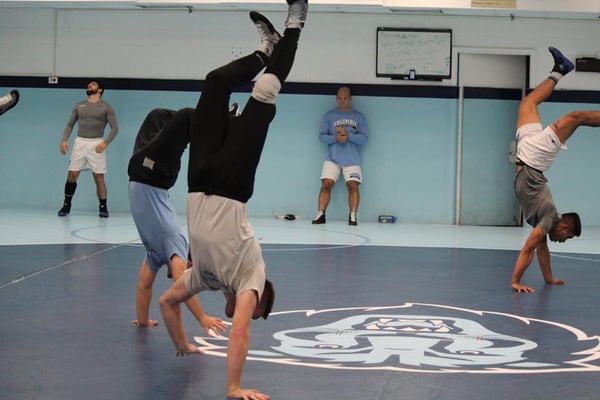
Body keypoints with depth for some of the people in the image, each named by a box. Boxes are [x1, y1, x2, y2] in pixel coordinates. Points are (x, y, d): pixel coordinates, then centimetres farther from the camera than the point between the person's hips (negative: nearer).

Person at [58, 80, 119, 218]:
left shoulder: (106, 107, 4)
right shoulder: (79, 106, 15)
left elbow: (115, 128, -1)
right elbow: (69, 125, 17)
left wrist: (105, 142, -16)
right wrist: (64, 140, 0)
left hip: (96, 144, -3)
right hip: (80, 142, 3)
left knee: (99, 178, -4)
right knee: (72, 176, 0)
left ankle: (103, 208, 8)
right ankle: (66, 205, 12)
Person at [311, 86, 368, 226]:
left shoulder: (358, 117, 7)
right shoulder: (329, 115, 7)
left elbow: (364, 138, -1)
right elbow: (321, 136, 2)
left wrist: (348, 135, -15)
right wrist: (335, 138, -16)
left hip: (352, 159, 0)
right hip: (332, 158, 0)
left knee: (353, 185, -10)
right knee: (326, 184, -10)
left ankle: (353, 215, -5)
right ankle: (321, 214, -6)